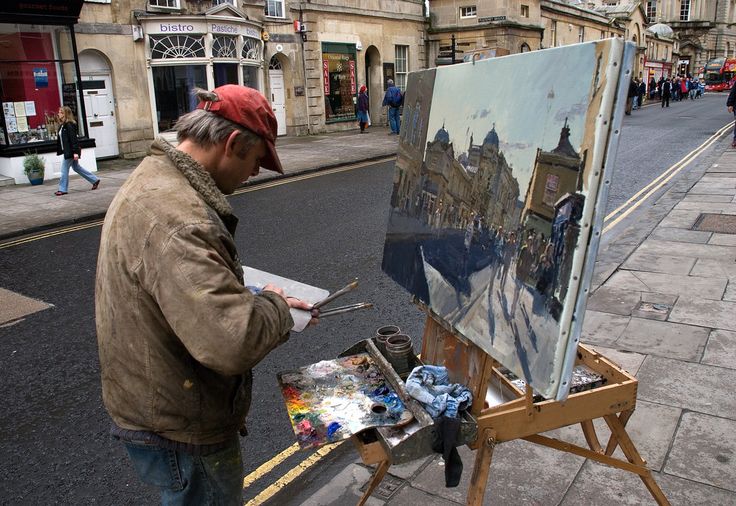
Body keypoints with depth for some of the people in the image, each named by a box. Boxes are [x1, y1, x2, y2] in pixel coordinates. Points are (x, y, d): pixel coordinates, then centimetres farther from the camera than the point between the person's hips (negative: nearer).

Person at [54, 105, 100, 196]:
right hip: (67, 151, 10)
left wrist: (75, 152, -24)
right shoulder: (63, 125, 12)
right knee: (76, 167, 17)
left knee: (64, 170, -4)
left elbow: (73, 139, -21)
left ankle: (63, 189, 6)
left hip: (70, 151, -10)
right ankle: (95, 180, 23)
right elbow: (61, 139, 17)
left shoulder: (69, 125, -16)